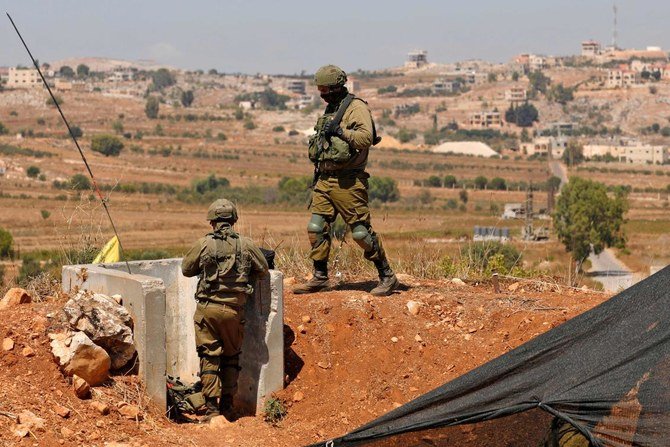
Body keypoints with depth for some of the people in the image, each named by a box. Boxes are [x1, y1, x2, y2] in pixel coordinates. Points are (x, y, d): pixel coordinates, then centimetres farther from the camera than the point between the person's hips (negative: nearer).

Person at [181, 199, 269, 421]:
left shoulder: (203, 244, -3)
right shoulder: (246, 245, -1)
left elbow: (186, 269, 10)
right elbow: (263, 269, 13)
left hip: (207, 308, -1)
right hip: (234, 310, 1)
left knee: (209, 357, 4)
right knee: (231, 357, 15)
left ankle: (212, 408, -2)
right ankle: (227, 407, 18)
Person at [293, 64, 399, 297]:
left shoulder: (356, 107, -9)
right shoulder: (330, 110, 19)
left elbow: (366, 137, -23)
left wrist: (340, 131, -25)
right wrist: (318, 173, 23)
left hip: (347, 182, -8)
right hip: (325, 180, 9)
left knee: (361, 231, -7)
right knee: (316, 229, 3)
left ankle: (387, 277, 3)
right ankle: (320, 278, 12)